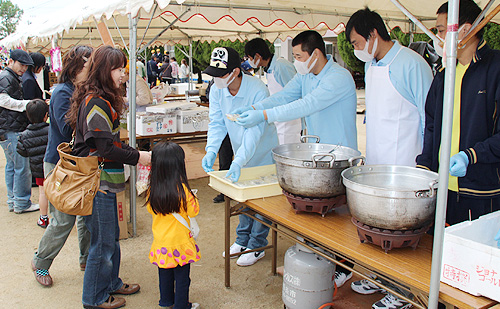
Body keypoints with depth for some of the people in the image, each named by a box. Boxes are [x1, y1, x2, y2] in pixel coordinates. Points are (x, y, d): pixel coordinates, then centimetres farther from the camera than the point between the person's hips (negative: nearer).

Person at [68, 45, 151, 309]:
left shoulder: (100, 99, 13)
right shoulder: (97, 103, -21)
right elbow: (105, 149, -22)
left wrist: (134, 152, 10)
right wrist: (137, 157, -13)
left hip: (102, 181, 10)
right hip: (97, 182, -10)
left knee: (111, 236, 21)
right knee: (103, 241, 3)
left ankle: (111, 283, 37)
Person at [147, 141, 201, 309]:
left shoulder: (153, 189, -9)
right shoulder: (181, 189, -23)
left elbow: (151, 210, 6)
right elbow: (194, 211, -11)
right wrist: (193, 199, 4)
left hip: (160, 240, 5)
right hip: (179, 240, -5)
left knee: (165, 273, 22)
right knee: (182, 276, 11)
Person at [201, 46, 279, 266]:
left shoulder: (258, 90, -32)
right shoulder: (217, 90, -14)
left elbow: (255, 131, -35)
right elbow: (216, 123, -11)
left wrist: (239, 162, -43)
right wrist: (211, 151, -28)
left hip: (263, 153, -6)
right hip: (240, 153, 6)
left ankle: (257, 247, 19)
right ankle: (243, 240, 35)